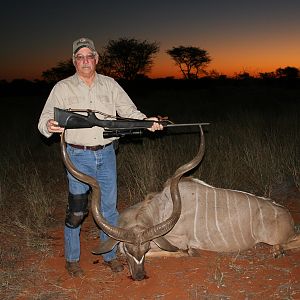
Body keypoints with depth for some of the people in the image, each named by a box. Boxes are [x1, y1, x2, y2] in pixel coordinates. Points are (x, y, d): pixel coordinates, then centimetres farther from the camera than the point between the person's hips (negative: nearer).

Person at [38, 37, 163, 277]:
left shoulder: (110, 85, 8)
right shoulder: (63, 88, 0)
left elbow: (128, 110, 4)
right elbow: (45, 119, -4)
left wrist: (146, 121, -16)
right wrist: (50, 126, -28)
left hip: (106, 154, 3)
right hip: (78, 156, -2)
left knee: (109, 208, 10)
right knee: (76, 210, 2)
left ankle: (110, 255, 26)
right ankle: (72, 259, 20)